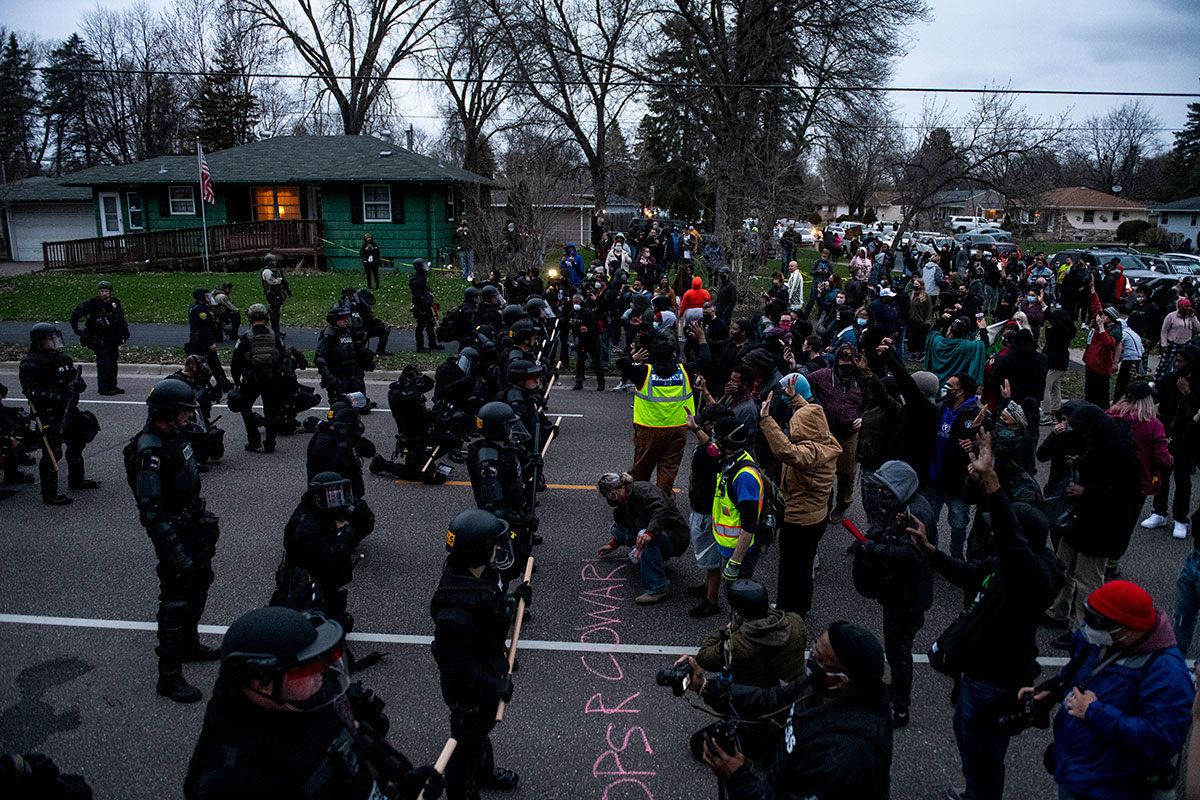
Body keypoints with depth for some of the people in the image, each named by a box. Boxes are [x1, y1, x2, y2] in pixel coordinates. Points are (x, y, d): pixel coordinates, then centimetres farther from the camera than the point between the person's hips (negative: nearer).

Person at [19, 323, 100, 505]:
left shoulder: (63, 359, 11)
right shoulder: (30, 365, -13)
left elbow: (81, 382, 15)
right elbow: (33, 393, -23)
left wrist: (76, 384, -8)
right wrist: (56, 397, -31)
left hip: (69, 410, 8)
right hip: (49, 416, -8)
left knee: (77, 444, 21)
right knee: (52, 453, -6)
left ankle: (77, 479, 41)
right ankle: (49, 494, 3)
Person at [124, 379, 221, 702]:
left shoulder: (174, 436, 3)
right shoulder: (150, 451, -27)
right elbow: (152, 511, -29)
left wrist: (203, 517, 22)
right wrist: (175, 553, -30)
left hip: (191, 524, 10)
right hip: (172, 532, -10)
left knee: (201, 580, 24)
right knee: (175, 600, -2)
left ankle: (188, 644, 44)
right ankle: (169, 676, 10)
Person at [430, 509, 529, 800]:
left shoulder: (483, 575, -12)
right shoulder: (456, 606, -41)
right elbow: (453, 662, -33)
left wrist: (513, 599, 0)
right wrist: (494, 685, -27)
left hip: (488, 675, 9)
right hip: (468, 691, -9)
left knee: (482, 729, 34)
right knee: (468, 744, 18)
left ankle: (485, 773, 61)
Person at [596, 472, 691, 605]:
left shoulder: (642, 489, -19)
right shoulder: (624, 502, 10)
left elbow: (661, 508, -36)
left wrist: (650, 533, -47)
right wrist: (613, 545, 33)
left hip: (676, 537, -9)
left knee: (645, 537, -38)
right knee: (617, 528, 5)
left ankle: (658, 588, -32)